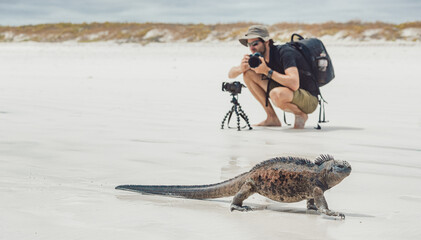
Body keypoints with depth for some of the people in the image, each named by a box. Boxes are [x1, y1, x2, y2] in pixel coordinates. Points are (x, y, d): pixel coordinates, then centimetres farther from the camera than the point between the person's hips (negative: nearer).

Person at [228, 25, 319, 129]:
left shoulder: (285, 52, -23)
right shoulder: (259, 57, 0)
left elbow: (294, 84, -37)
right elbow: (231, 74, 5)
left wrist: (267, 71, -31)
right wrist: (241, 68, -19)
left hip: (308, 100, -8)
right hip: (285, 95, 8)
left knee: (276, 94, -40)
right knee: (248, 73, 0)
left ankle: (300, 114, -7)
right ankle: (272, 119, 2)